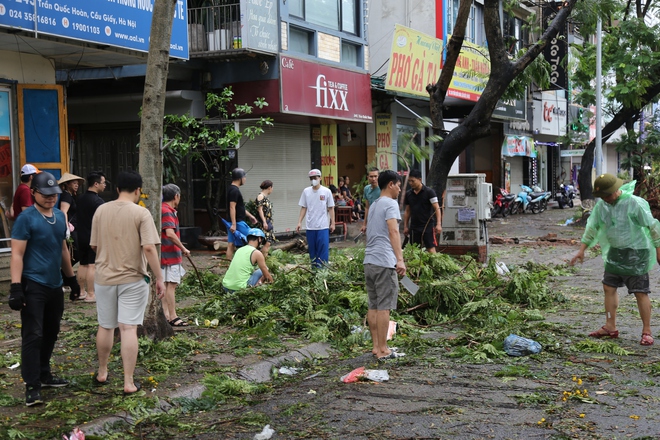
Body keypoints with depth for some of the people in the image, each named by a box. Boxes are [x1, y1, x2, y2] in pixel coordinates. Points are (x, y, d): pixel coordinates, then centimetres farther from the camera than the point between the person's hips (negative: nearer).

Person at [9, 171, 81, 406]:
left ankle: (44, 374, 28)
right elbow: (17, 255, -14)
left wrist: (71, 277, 23)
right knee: (33, 336, -7)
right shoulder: (26, 218, -11)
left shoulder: (60, 216, 10)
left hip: (55, 285, 7)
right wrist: (16, 287, -21)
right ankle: (32, 386, -3)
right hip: (34, 287, -7)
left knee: (50, 333, 14)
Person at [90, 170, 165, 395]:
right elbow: (149, 248, -18)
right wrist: (159, 278, -11)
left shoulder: (101, 210, 1)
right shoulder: (141, 213, -11)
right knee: (129, 329, -2)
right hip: (133, 279, -4)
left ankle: (102, 373, 33)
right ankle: (129, 382, 0)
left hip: (105, 277, 4)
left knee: (105, 327, 18)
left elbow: (94, 245, 8)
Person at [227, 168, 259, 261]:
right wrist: (234, 224, -25)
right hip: (238, 222, -10)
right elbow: (232, 208, -22)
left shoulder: (232, 189, 17)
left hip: (234, 222, 10)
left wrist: (250, 216, 29)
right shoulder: (235, 190, -16)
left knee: (231, 245, 7)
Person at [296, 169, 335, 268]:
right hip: (310, 226, 2)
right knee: (312, 250, 9)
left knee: (323, 249, -5)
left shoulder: (326, 191, -2)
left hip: (323, 226, -2)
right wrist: (299, 222, 3)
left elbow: (331, 208, 3)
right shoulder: (306, 191, 4)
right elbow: (303, 208, 8)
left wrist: (332, 223, 0)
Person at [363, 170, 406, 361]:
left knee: (373, 306, 11)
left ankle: (376, 346, 16)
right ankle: (382, 350, 0)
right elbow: (393, 231, -20)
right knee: (384, 307, -4)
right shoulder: (390, 203, -7)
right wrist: (400, 259, -27)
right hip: (384, 262, -9)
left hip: (369, 261, 9)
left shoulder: (374, 205, 20)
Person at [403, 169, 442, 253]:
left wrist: (438, 224, -20)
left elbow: (437, 208, -10)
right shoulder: (408, 194, 8)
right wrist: (405, 226, 11)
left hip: (428, 225, -5)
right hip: (414, 227, 5)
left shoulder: (429, 192, -6)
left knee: (431, 249, -9)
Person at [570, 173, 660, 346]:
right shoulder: (601, 205, 1)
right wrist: (582, 250, 8)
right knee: (609, 287, 8)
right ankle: (610, 327, 18)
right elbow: (592, 227, 10)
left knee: (640, 292, -3)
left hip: (636, 253, -7)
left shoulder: (635, 203, -18)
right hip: (615, 252, 7)